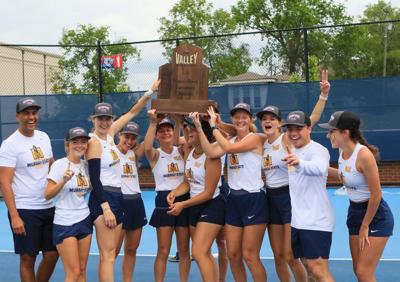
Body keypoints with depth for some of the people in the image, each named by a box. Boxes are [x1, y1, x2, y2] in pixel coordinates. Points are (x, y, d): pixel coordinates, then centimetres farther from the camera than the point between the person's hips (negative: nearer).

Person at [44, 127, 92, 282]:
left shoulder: (86, 165, 6)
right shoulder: (59, 164, -10)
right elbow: (47, 195, -14)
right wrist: (64, 180, -27)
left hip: (85, 221, 6)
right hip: (64, 224, -6)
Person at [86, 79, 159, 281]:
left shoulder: (110, 134, 9)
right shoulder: (94, 143, -12)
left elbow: (132, 112, 17)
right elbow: (94, 180, -17)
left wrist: (150, 92, 14)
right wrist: (106, 208, -23)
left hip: (116, 197, 9)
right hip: (103, 199, -9)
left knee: (109, 255, 11)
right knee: (108, 256, -10)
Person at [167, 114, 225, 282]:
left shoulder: (210, 157, -20)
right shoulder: (188, 153, 4)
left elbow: (208, 193, -20)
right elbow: (187, 183, 9)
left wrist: (182, 205, -19)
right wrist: (174, 193, -11)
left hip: (212, 207, -9)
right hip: (194, 207, 9)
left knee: (199, 252, -16)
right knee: (205, 254, 15)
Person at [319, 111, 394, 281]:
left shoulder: (363, 155, -25)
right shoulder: (342, 151, -2)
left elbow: (376, 194, -21)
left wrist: (365, 226, -13)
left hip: (375, 215, -8)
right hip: (355, 212, 8)